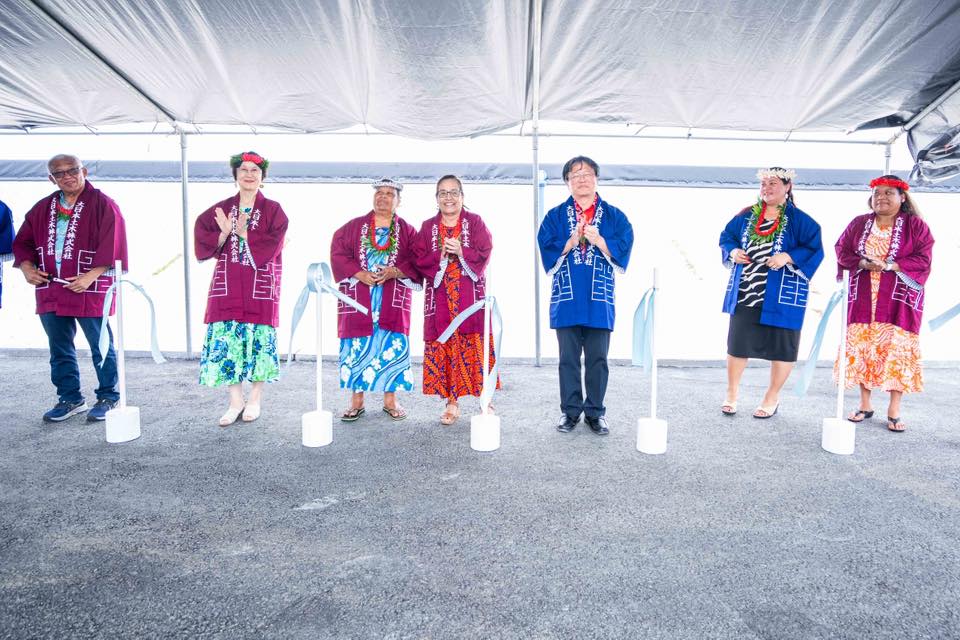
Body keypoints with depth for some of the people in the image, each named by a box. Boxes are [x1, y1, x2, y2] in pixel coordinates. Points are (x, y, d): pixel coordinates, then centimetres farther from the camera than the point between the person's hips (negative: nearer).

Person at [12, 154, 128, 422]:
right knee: (59, 349, 12)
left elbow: (112, 247, -13)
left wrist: (90, 276, -20)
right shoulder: (43, 209, 14)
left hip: (90, 290, -6)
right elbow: (23, 242, 19)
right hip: (51, 291, 6)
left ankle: (108, 398, 14)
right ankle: (70, 398, 24)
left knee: (101, 347, 2)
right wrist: (27, 267, 0)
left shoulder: (103, 205, -5)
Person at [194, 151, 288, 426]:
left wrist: (244, 233, -12)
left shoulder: (273, 210, 4)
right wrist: (224, 233, -14)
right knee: (226, 338, -2)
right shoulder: (221, 209, 11)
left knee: (259, 337, 0)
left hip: (261, 285, -2)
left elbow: (272, 245, -8)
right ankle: (235, 401, 9)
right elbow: (203, 242, 2)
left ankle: (255, 398, 15)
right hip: (227, 284, 2)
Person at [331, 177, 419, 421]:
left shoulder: (407, 231, 9)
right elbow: (338, 254, 1)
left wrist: (395, 272, -16)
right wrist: (360, 274, -13)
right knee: (357, 347, 0)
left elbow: (417, 261, 1)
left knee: (392, 347, 0)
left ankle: (390, 400, 13)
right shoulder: (353, 226, 10)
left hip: (393, 301, 0)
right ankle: (356, 401, 10)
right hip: (358, 298, 0)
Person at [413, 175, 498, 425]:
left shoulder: (475, 222, 6)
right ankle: (451, 403, 8)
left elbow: (485, 254, -3)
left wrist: (461, 252, -18)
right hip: (440, 298, 2)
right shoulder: (427, 227, 11)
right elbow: (419, 260, 3)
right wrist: (440, 256, -15)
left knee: (475, 346, -4)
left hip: (471, 296, -1)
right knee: (443, 347, -1)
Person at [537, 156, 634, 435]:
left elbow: (623, 249, -2)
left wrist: (598, 240, -16)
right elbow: (547, 250, -2)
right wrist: (571, 241, -16)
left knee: (597, 358, 4)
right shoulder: (555, 216, 9)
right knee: (568, 358, 5)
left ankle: (595, 412, 16)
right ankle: (570, 411, 17)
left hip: (599, 300, 0)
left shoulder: (614, 216, 9)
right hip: (566, 298, 0)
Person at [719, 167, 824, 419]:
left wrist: (788, 257, -21)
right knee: (737, 342, 6)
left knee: (780, 346, 5)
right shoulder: (746, 216, 8)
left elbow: (815, 249, -7)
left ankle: (772, 398, 23)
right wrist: (733, 251, -3)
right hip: (744, 292, 3)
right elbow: (726, 236, 17)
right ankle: (731, 394, 22)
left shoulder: (798, 220, -3)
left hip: (780, 295, -3)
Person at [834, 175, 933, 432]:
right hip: (863, 298, 2)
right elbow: (842, 251, 4)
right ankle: (865, 405, 15)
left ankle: (894, 411, 8)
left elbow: (923, 259, -5)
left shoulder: (916, 226, 3)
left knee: (897, 351, -3)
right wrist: (863, 263, -15)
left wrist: (889, 265, -18)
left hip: (899, 300, -2)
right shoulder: (858, 224, 10)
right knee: (861, 349, 2)